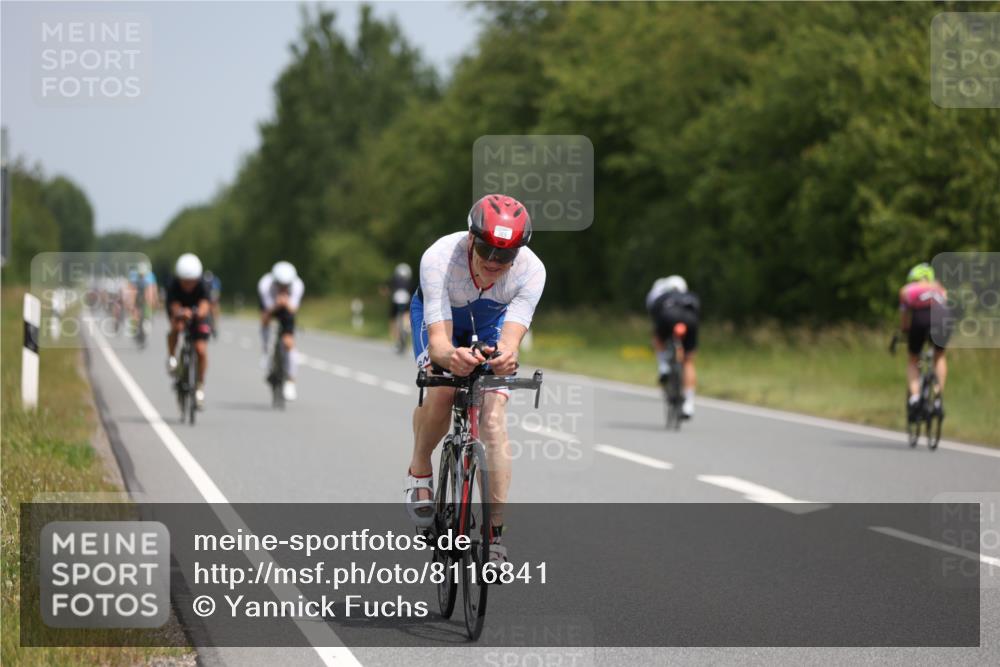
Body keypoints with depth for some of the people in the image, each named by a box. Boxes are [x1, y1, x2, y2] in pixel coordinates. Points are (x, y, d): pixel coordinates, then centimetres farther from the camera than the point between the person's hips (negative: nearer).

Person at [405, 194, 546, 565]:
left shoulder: (531, 270, -35)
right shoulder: (439, 259, -39)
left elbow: (511, 337, -43)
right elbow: (438, 338, -45)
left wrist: (506, 356, -67)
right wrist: (450, 356, -68)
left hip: (491, 320, 1)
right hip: (439, 313, -1)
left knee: (494, 419, -15)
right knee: (441, 391, -29)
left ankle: (494, 532, -7)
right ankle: (419, 471, 1)